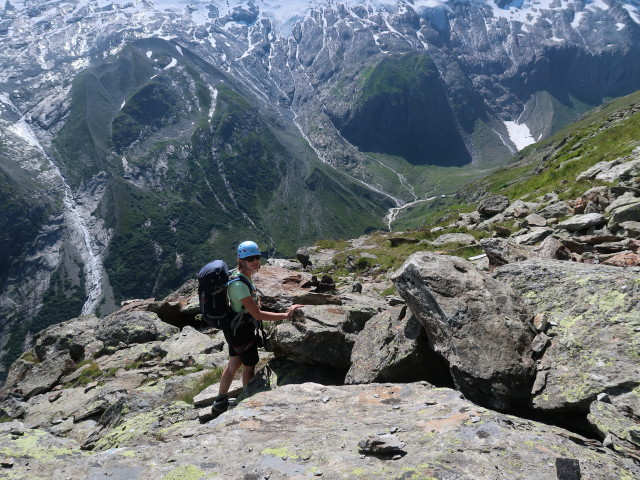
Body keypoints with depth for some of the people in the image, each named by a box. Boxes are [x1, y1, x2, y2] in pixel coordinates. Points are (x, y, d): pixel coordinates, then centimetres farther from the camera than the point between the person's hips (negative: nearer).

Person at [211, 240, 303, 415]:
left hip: (234, 328, 9)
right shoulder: (240, 284, -31)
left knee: (234, 363, 22)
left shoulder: (242, 276, -1)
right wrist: (286, 315, -29)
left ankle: (220, 402, 37)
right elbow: (257, 314, -31)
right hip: (242, 331, -9)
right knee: (249, 366, 11)